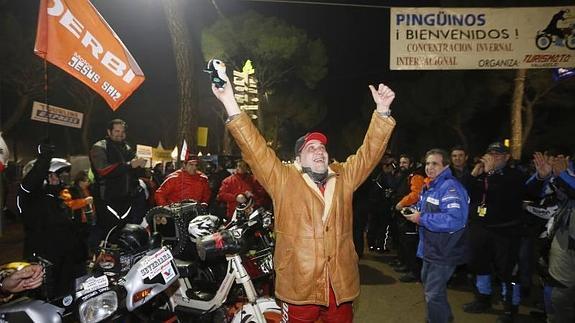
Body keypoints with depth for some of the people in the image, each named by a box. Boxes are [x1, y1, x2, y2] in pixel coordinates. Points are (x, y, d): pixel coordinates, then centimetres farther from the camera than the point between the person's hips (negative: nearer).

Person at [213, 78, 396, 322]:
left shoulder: (344, 177, 9)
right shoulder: (284, 180, -2)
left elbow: (369, 152, 6)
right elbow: (256, 150, -10)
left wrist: (382, 111, -4)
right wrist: (232, 107, -19)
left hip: (341, 284, 4)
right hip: (299, 286, -3)